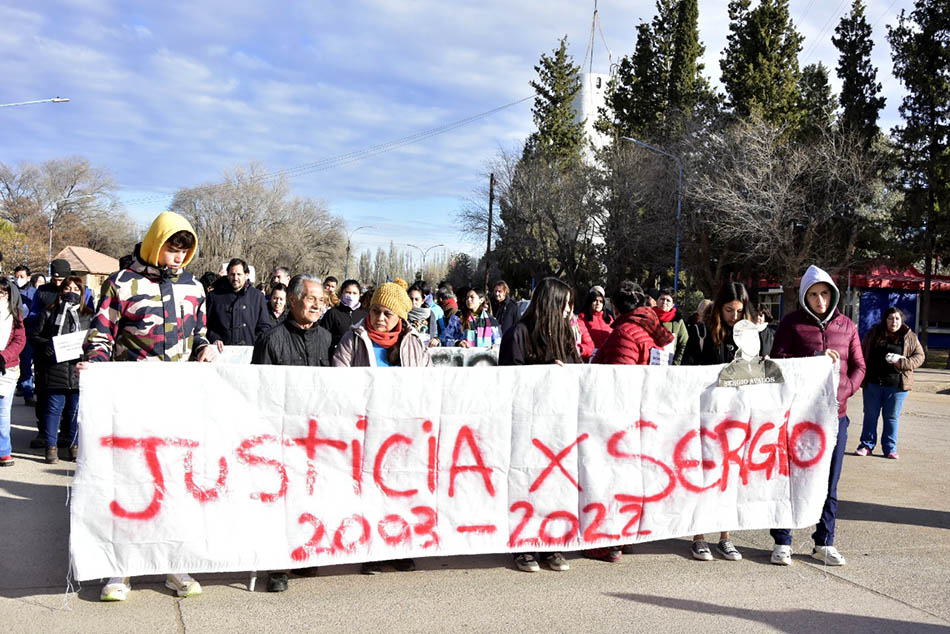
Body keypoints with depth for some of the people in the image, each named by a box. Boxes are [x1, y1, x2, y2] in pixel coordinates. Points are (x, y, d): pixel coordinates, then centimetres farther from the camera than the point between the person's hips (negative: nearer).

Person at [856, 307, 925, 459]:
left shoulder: (909, 337, 3)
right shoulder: (873, 334, 5)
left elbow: (919, 356, 4)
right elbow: (862, 353, 11)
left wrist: (903, 363, -14)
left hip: (896, 384, -1)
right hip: (872, 383, 1)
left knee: (892, 417, 6)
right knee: (870, 415, 8)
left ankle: (890, 448, 16)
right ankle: (867, 445, 17)